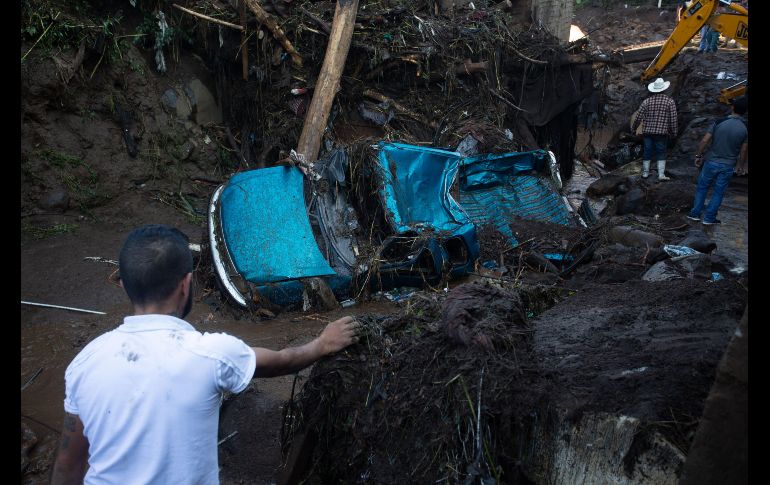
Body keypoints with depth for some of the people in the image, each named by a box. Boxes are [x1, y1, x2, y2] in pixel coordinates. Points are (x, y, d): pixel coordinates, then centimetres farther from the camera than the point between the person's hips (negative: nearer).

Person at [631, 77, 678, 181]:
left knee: (647, 152, 11)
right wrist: (673, 132, 7)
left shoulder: (647, 101, -1)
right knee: (661, 153, 6)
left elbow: (638, 117, -1)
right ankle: (661, 174, 3)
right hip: (662, 132, -1)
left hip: (648, 132, 1)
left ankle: (645, 172, 19)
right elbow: (673, 119, -4)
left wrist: (633, 128, 13)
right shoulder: (670, 101, -4)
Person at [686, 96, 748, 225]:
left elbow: (704, 141, -10)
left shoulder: (719, 123, -11)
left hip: (712, 162, 0)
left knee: (702, 187, 16)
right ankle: (709, 218, 15)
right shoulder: (745, 129, -10)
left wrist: (698, 156, 3)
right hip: (728, 166, 0)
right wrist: (741, 166, 12)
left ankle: (695, 213, 19)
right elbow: (744, 151, -3)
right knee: (718, 192, 11)